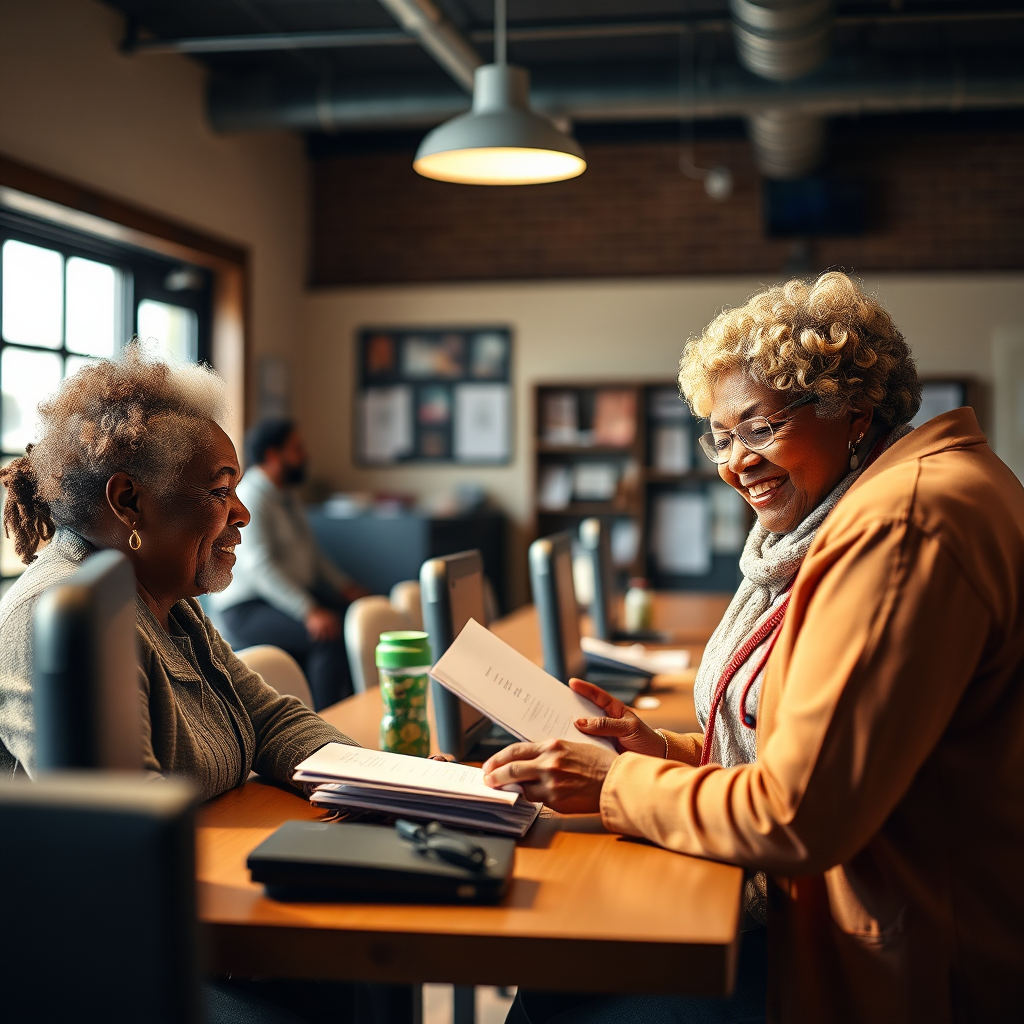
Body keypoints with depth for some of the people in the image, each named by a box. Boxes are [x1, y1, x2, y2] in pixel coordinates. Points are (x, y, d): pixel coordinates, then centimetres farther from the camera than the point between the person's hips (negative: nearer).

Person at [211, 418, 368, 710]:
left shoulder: (287, 496, 16)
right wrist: (308, 612, -34)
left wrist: (345, 587, 6)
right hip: (248, 611, -9)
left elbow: (311, 552, 23)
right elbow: (259, 566, -26)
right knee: (330, 636, -30)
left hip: (296, 596, 9)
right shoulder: (250, 499, -15)